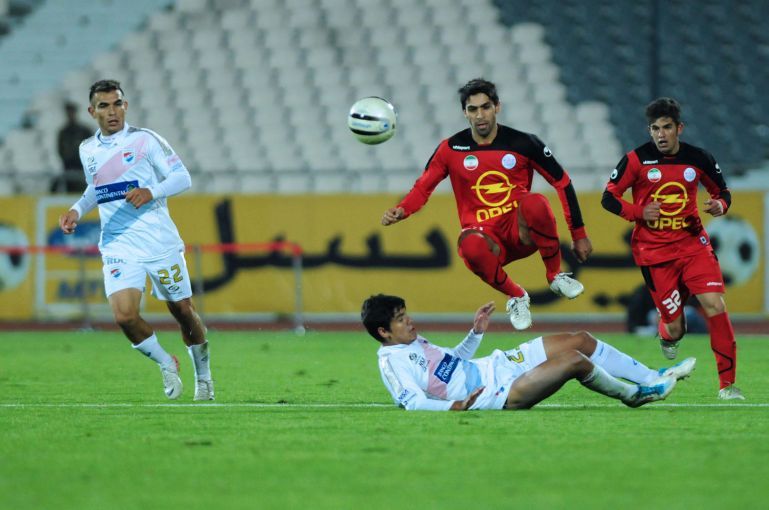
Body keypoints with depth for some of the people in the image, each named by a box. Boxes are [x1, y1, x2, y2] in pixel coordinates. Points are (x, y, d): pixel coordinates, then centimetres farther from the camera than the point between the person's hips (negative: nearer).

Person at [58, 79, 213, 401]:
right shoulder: (88, 150, 8)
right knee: (124, 315, -17)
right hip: (118, 247, 2)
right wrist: (77, 210, 9)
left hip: (160, 241, -2)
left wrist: (152, 191, -24)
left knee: (182, 311, 7)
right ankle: (165, 364, 9)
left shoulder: (145, 140, -5)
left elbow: (182, 177, -7)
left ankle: (203, 375, 31)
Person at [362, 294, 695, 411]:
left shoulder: (413, 342, 14)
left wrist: (476, 333, 17)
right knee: (574, 360, -22)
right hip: (497, 392, -11)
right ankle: (632, 395, 3)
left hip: (496, 365, 11)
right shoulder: (392, 362, -15)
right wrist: (455, 405, -39)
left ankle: (654, 379, 15)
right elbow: (414, 402, -27)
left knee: (580, 341, 6)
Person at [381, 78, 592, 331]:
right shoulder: (451, 149, 0)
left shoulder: (523, 143, -2)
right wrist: (400, 211, -13)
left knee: (535, 202, -36)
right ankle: (516, 297, -9)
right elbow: (422, 188, 9)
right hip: (485, 236, 0)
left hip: (521, 231, 0)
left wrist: (579, 235, 5)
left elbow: (562, 183, 5)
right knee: (470, 246, -39)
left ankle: (556, 276, -12)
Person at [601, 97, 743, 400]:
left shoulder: (699, 159, 0)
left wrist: (720, 205, -11)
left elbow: (722, 191, 14)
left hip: (692, 243, 2)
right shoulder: (636, 160, -6)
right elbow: (608, 198, -2)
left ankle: (728, 383, -11)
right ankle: (669, 335, 39)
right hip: (654, 251, -2)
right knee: (675, 327, -4)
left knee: (715, 304, -18)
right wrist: (640, 212, -18)